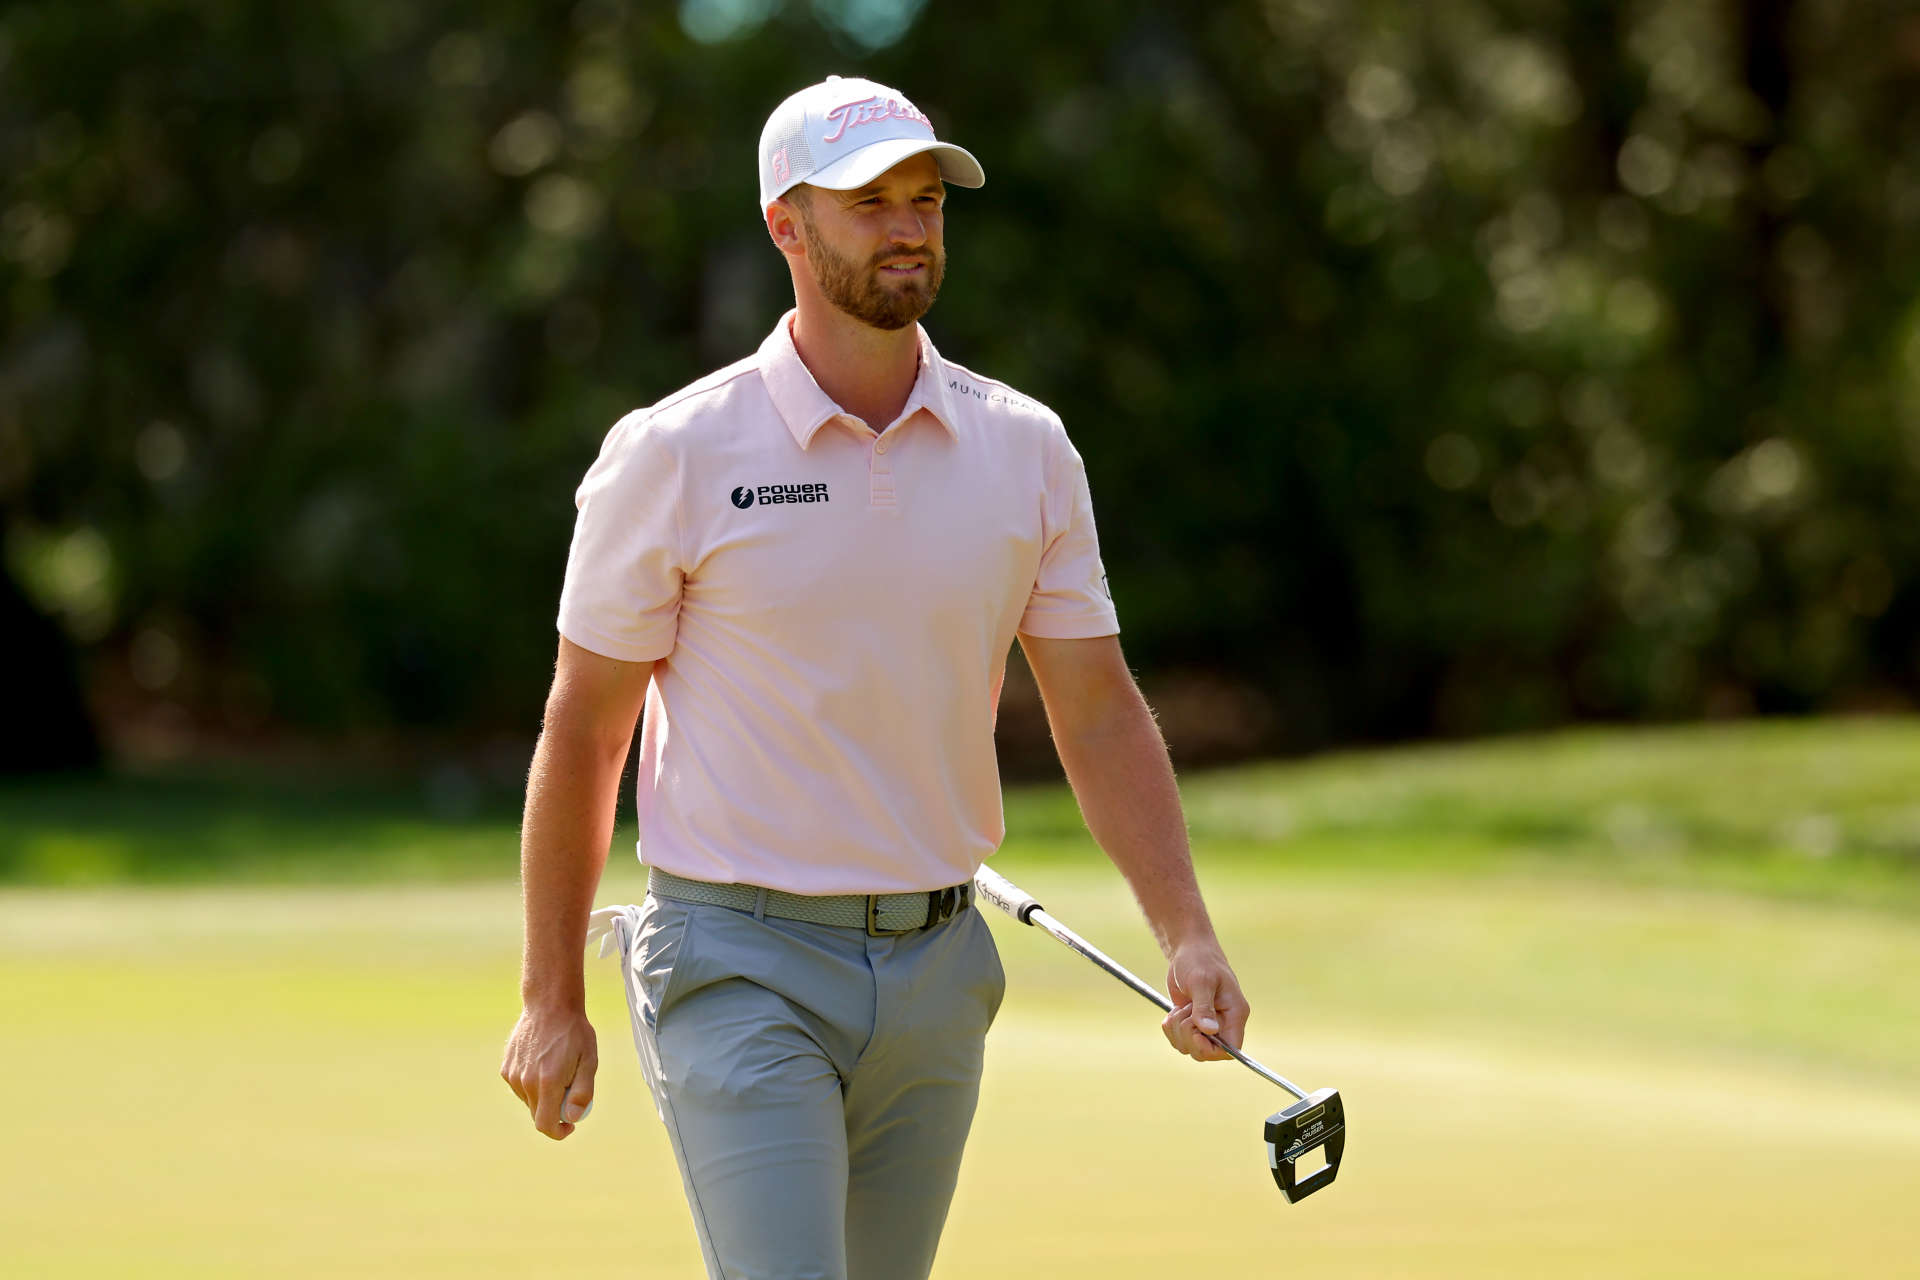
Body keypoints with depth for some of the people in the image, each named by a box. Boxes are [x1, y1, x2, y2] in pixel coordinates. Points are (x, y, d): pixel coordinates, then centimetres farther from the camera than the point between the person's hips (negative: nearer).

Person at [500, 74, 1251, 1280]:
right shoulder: (675, 456, -7)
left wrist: (1188, 934, -7)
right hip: (742, 965, -5)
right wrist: (553, 998, 0)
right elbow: (584, 730, -1)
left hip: (937, 966, 5)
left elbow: (1099, 709, 6)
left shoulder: (1025, 448, 4)